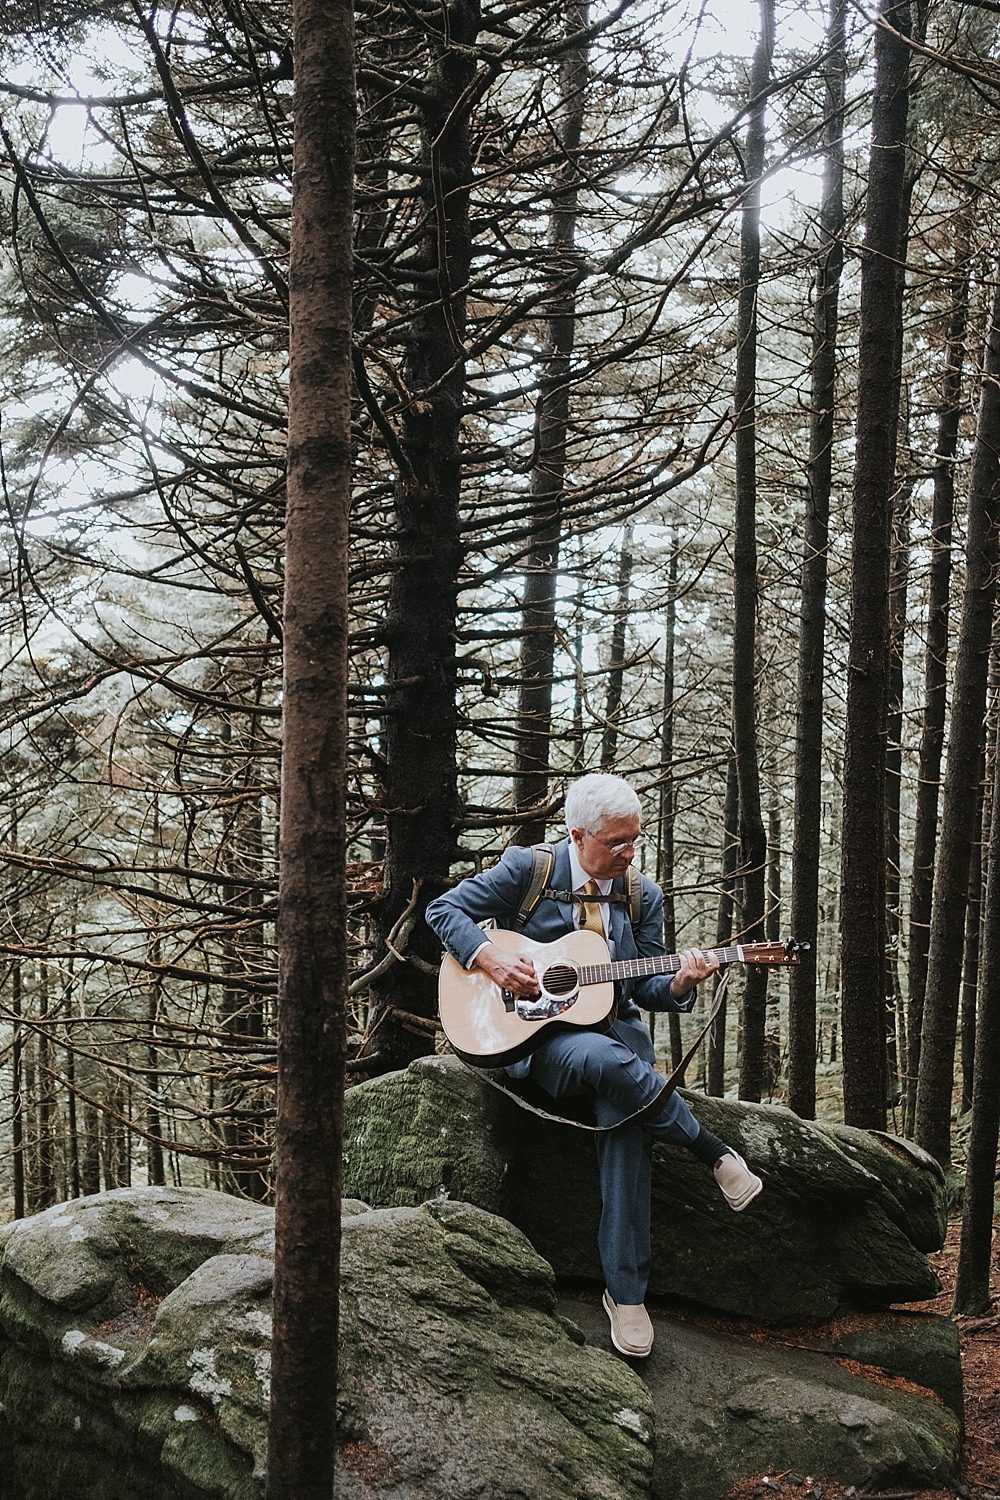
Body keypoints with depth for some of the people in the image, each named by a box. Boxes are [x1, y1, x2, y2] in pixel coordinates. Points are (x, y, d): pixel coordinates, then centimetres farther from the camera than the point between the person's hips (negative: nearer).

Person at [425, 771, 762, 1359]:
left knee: (627, 1125, -27)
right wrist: (491, 957, -17)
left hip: (615, 1028, 3)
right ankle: (713, 1151, -19)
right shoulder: (526, 869, -4)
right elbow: (444, 908, -1)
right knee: (607, 1061, -38)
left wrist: (682, 982, -15)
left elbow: (645, 988, 8)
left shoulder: (644, 895, 7)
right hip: (540, 1035, -3)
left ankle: (626, 1292, -18)